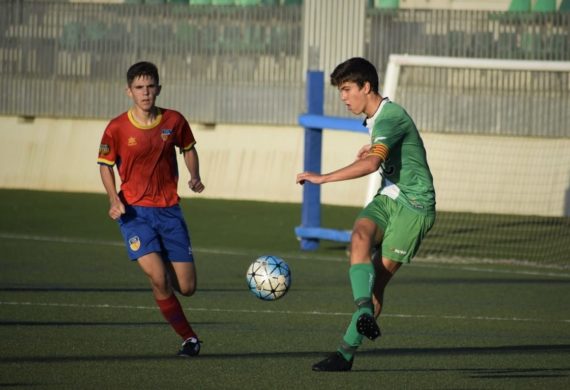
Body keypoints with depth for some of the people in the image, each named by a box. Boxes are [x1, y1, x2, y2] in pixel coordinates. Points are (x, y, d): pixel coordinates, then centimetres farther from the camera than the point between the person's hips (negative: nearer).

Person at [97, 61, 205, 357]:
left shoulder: (174, 121, -3)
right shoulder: (117, 128, -9)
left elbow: (188, 149, 16)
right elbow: (105, 165, 4)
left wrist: (195, 177, -2)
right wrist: (114, 200, -10)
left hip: (169, 210, 3)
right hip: (135, 211, -3)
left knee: (186, 288, 0)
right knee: (159, 279, -21)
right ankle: (189, 337, -2)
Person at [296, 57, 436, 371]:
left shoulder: (390, 117, -17)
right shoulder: (375, 119, 15)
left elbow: (371, 164, -33)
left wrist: (323, 178, -32)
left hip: (414, 205, -8)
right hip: (388, 197, 8)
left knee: (378, 277, -11)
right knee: (360, 236, -25)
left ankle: (346, 353, -7)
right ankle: (365, 313, -37)